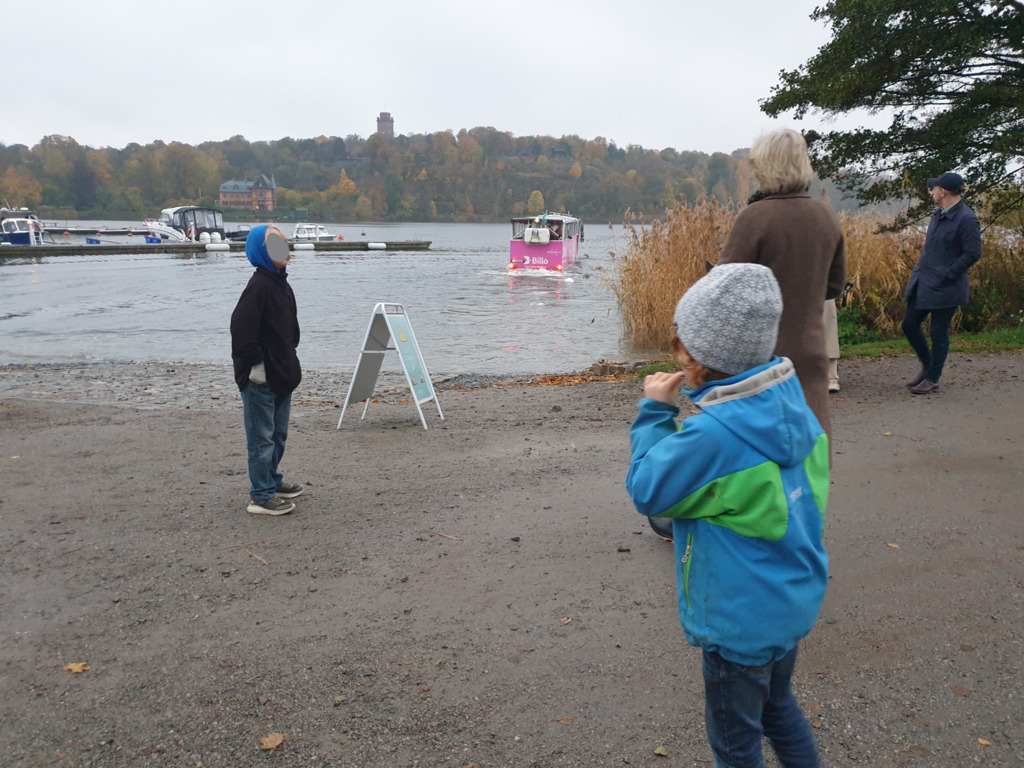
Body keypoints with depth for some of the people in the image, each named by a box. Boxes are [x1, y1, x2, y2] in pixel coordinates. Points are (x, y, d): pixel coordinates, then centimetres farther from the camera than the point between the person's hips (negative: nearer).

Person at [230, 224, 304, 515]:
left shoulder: (281, 283, 13)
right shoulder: (258, 285, -17)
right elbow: (241, 327, -24)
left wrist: (288, 361, 18)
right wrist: (255, 363, -21)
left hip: (281, 374, 10)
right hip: (260, 378, -9)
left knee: (278, 433, 20)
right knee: (262, 436, -2)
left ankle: (271, 480, 35)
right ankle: (261, 496, 6)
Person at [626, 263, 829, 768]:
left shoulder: (714, 435, -32)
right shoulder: (790, 403, -7)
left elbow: (647, 490, -17)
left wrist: (654, 413, -10)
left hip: (741, 621, -8)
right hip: (795, 602, 8)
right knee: (776, 704, 31)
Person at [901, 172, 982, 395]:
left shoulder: (966, 219, -16)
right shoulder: (939, 214, 11)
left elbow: (973, 253, -18)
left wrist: (947, 274, -18)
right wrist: (920, 268, 10)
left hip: (945, 288, -9)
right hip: (923, 282, 9)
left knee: (939, 333, 2)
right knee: (909, 324, 11)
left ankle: (932, 380, 13)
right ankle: (928, 365, 29)